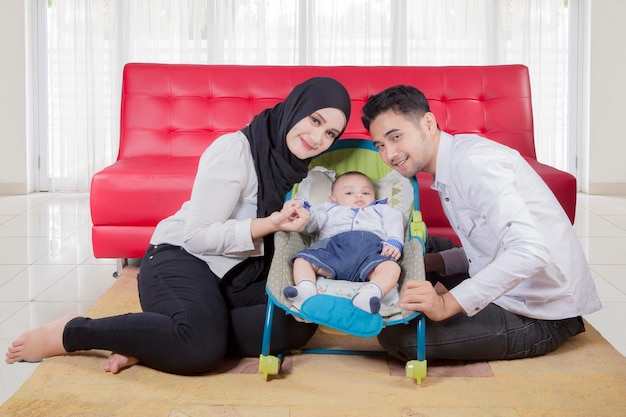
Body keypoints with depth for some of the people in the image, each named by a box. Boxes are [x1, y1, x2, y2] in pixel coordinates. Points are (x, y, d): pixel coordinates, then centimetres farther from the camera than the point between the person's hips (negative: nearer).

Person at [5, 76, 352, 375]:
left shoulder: (296, 164, 8)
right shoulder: (234, 150, -17)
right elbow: (197, 234, -19)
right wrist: (269, 225, -26)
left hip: (236, 274, 9)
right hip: (182, 259, -8)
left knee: (300, 323, -19)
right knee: (201, 345, -38)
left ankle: (148, 340, -19)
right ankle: (69, 333, -16)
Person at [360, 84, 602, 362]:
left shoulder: (472, 161, -21)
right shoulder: (451, 165, 10)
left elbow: (530, 250, -32)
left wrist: (448, 303, -35)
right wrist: (427, 263, -1)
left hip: (543, 318, -9)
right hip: (513, 295, 10)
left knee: (398, 336, -20)